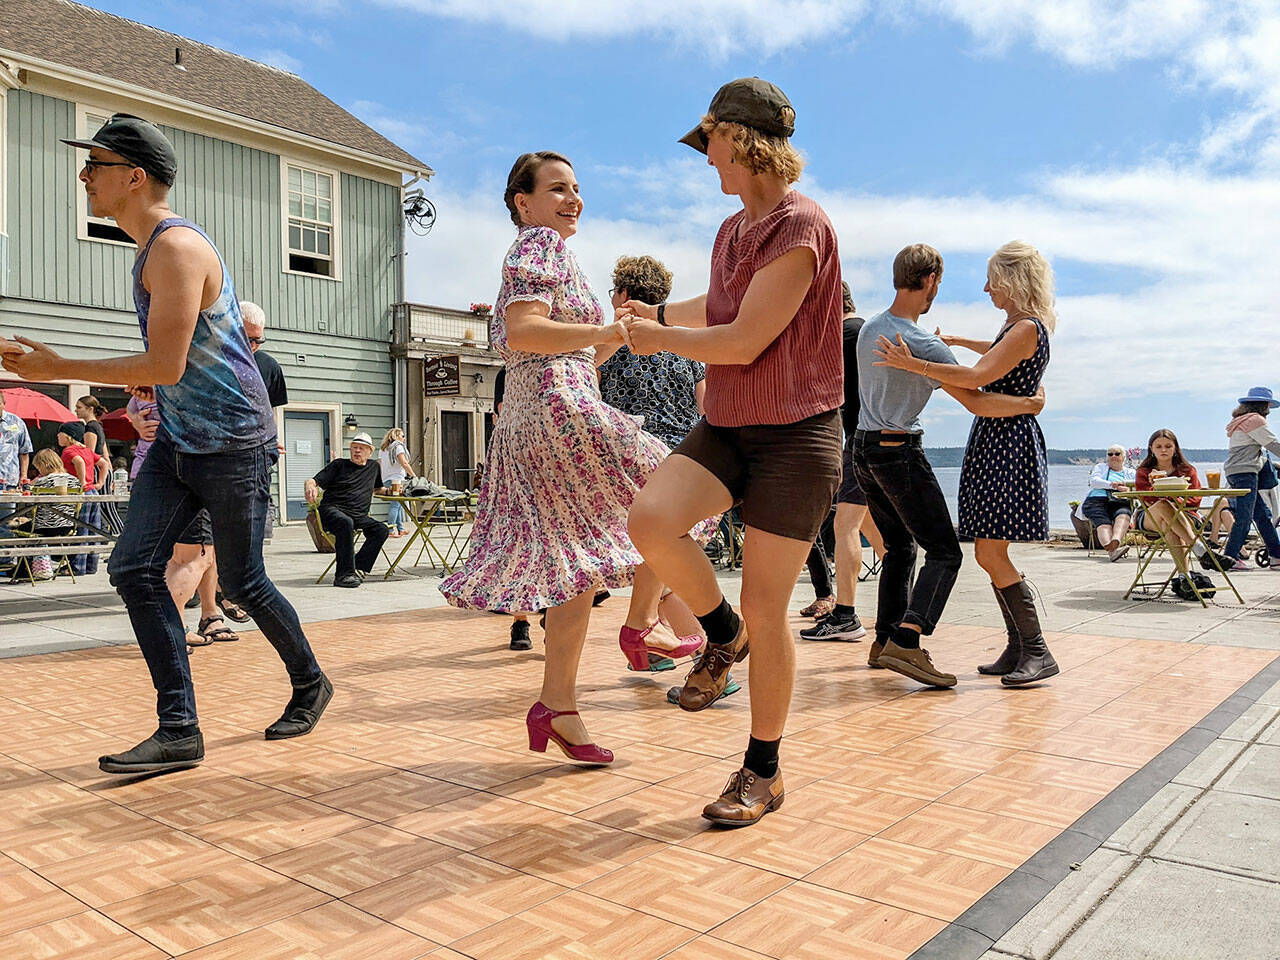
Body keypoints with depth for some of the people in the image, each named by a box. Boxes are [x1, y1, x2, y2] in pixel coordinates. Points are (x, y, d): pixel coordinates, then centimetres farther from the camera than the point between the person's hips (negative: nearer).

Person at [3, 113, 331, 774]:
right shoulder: (153, 248, 15)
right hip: (176, 441, 9)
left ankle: (310, 684, 26)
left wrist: (58, 369, -16)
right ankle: (179, 731, 0)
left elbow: (166, 368, -23)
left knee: (242, 582, 2)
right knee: (135, 570, -3)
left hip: (233, 444, -9)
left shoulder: (177, 248, -17)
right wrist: (154, 381, 14)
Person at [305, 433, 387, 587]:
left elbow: (377, 489, 41)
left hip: (358, 516, 5)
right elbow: (314, 481, 1)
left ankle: (358, 570, -27)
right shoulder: (339, 464, 10)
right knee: (346, 523, -39)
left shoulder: (374, 466, 22)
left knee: (381, 529, -23)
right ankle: (344, 574, -38)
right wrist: (309, 488, -23)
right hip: (332, 509, -5)